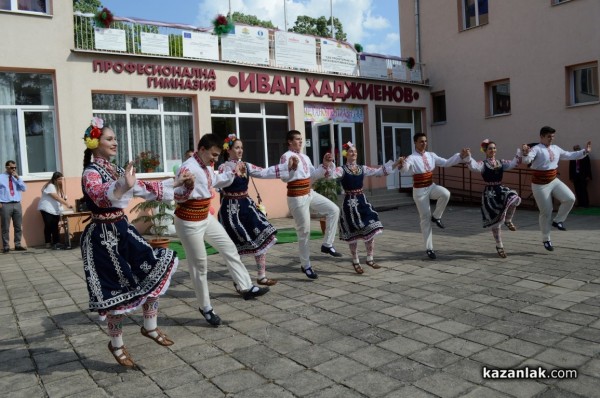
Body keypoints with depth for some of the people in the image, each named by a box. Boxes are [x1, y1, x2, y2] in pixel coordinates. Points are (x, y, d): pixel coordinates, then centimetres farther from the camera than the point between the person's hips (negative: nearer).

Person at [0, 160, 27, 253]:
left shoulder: (17, 178, 15)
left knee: (18, 226, 6)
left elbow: (24, 188, 4)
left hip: (17, 204, 4)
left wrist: (18, 178, -6)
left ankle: (18, 245, 14)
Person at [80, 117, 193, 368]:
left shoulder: (116, 170, 10)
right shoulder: (91, 173, -15)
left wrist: (176, 182, 13)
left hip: (123, 230, 8)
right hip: (104, 236, -8)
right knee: (119, 289, 0)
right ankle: (116, 344, 22)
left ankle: (150, 327, 24)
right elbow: (100, 196, -38)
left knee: (155, 272, 6)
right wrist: (124, 187, -59)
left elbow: (145, 188, 17)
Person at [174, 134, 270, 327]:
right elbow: (178, 197, -24)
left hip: (206, 217, 9)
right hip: (190, 223, -9)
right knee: (199, 265, 2)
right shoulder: (188, 168, -23)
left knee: (229, 248, 13)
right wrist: (188, 187, -43)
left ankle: (246, 287, 25)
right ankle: (206, 308, 18)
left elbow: (216, 181, 25)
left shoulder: (207, 168, 5)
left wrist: (233, 172, 16)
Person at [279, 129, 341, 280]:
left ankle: (327, 244, 11)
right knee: (304, 231, -1)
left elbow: (313, 175, 16)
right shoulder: (286, 157, -13)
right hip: (297, 197, -8)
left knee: (334, 210, 2)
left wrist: (325, 164, 3)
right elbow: (284, 178, -22)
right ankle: (305, 265, 14)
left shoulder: (305, 157, 12)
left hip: (310, 193, 8)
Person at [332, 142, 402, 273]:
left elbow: (380, 171, 10)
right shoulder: (342, 170, -8)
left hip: (362, 201, 5)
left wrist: (396, 163, 4)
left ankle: (370, 259, 19)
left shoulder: (363, 169, 8)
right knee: (353, 233, 3)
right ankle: (356, 262, 18)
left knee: (371, 229, 2)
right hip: (350, 203, -5)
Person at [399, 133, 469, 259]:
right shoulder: (412, 158, -15)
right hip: (419, 190, -4)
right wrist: (402, 165, -59)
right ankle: (429, 248, 14)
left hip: (431, 187, 4)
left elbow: (446, 163, 5)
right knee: (425, 218, 1)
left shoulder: (431, 155, 3)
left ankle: (436, 216, -1)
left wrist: (460, 156, -4)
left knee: (445, 193, -30)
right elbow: (405, 169, -35)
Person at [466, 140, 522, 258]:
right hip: (489, 193, -4)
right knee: (496, 221, 1)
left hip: (501, 189, 4)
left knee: (515, 199, -29)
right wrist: (468, 157, -43)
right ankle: (499, 246, 19)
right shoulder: (483, 164, -6)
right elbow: (474, 166, -26)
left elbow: (513, 163, -2)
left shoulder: (501, 163, 9)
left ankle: (508, 220, 2)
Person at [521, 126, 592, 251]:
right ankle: (546, 239, 17)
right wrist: (525, 153, -51)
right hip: (540, 185, -6)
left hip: (554, 181, 6)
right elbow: (527, 160, -30)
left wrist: (584, 152, 18)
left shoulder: (556, 149, 9)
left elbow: (570, 155, 21)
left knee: (570, 198, -14)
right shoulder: (536, 149, -14)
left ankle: (557, 221, 10)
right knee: (546, 213, 0)